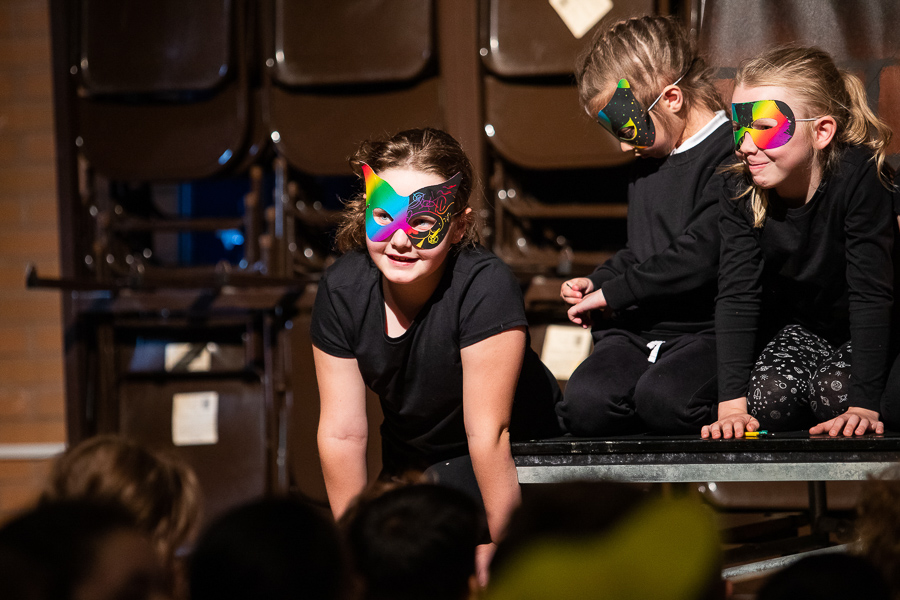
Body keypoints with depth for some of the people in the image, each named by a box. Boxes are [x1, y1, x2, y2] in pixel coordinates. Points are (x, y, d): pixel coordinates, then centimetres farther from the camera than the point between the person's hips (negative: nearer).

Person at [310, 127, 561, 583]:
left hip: (512, 458, -4)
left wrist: (498, 549, -27)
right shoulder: (341, 290, -18)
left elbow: (488, 433, -30)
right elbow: (341, 432, -14)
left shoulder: (485, 288, -32)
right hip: (410, 457, 4)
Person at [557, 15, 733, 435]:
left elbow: (698, 259, -19)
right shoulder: (647, 162, 21)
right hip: (637, 331, 7)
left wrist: (610, 293, -8)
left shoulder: (731, 156, -11)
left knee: (662, 398, -36)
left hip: (706, 330, -6)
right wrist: (596, 281, 15)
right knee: (584, 404, -25)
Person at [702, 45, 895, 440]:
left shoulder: (859, 177, -29)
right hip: (799, 331, 3)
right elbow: (736, 296, -22)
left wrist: (863, 407, -38)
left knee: (835, 393, -29)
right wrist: (731, 405, -34)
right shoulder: (741, 193, -16)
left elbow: (871, 294, -32)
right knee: (766, 397, -23)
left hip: (868, 336, -3)